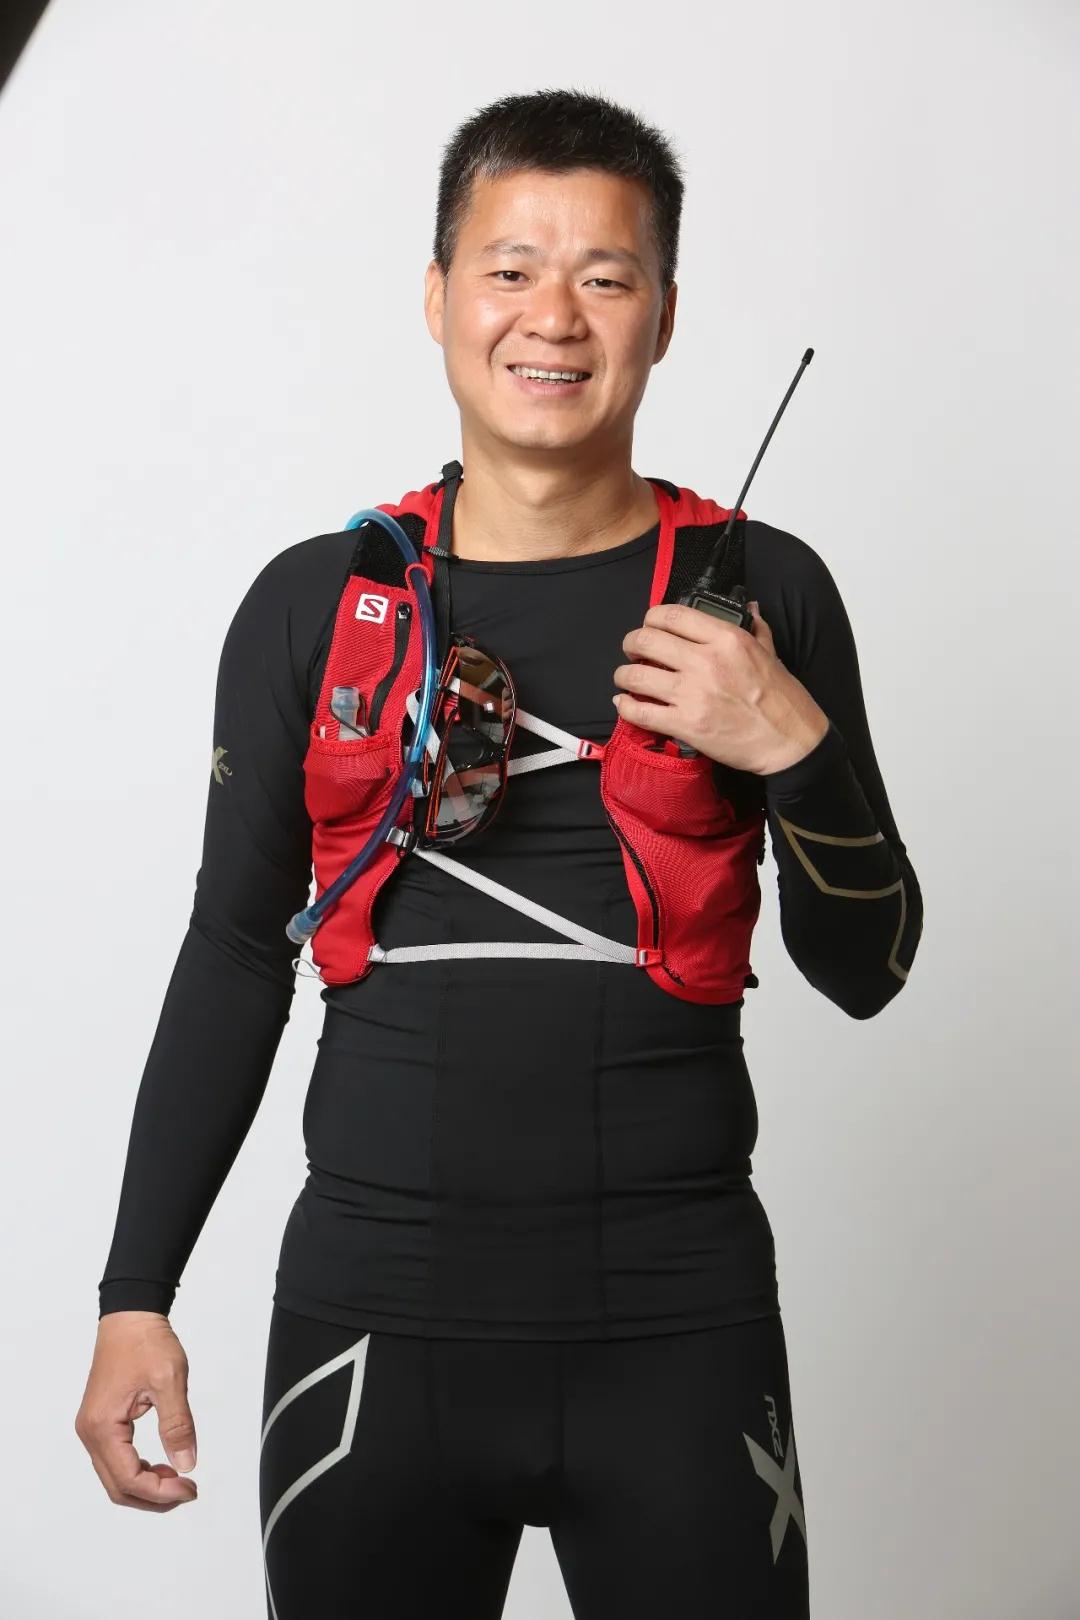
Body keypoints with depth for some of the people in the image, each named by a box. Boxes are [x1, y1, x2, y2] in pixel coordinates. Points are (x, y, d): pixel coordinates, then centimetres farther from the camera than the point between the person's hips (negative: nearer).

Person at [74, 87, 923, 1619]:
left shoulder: (760, 591, 0)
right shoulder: (315, 605, 1)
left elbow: (865, 971, 5)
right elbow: (235, 957, 8)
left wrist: (797, 748, -14)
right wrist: (136, 1295, 4)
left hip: (680, 1320, 0)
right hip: (375, 1312, 1)